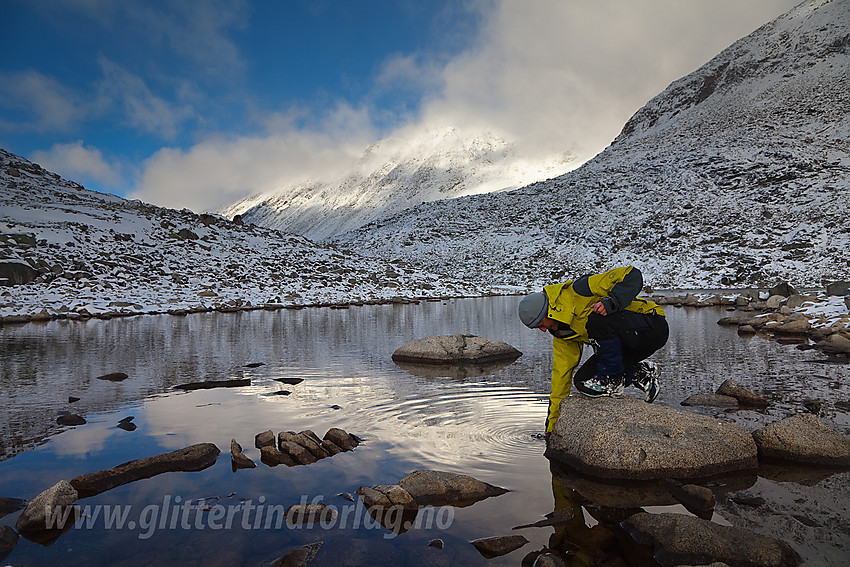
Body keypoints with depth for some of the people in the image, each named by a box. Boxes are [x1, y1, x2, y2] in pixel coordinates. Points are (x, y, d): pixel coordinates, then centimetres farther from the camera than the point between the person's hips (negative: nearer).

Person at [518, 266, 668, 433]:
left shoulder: (579, 292, -22)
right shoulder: (561, 337, 3)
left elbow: (632, 275, -24)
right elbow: (561, 374, 9)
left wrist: (611, 302, -40)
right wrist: (552, 424, 12)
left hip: (653, 327, -8)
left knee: (599, 318, -34)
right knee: (582, 380, -3)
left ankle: (612, 379, -15)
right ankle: (642, 374, 11)